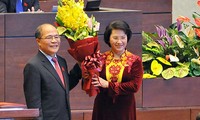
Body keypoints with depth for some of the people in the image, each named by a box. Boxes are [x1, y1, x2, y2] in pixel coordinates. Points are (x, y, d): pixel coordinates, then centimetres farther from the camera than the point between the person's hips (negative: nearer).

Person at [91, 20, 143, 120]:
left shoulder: (135, 61, -3)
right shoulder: (101, 59, 0)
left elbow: (135, 86, -13)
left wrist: (108, 85, -15)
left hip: (125, 109, -1)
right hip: (103, 108, 1)